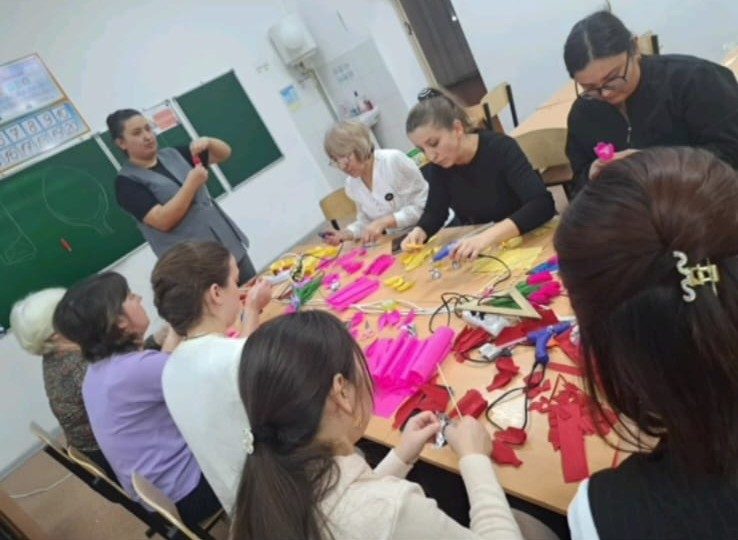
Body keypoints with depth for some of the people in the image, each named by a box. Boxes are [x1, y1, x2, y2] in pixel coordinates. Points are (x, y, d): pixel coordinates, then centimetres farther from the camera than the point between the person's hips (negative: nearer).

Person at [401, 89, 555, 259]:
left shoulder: (501, 148, -21)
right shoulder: (438, 166, -6)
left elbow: (542, 204, -31)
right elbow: (434, 212, 5)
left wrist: (487, 236, -44)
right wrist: (419, 232, -18)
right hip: (476, 247, 4)